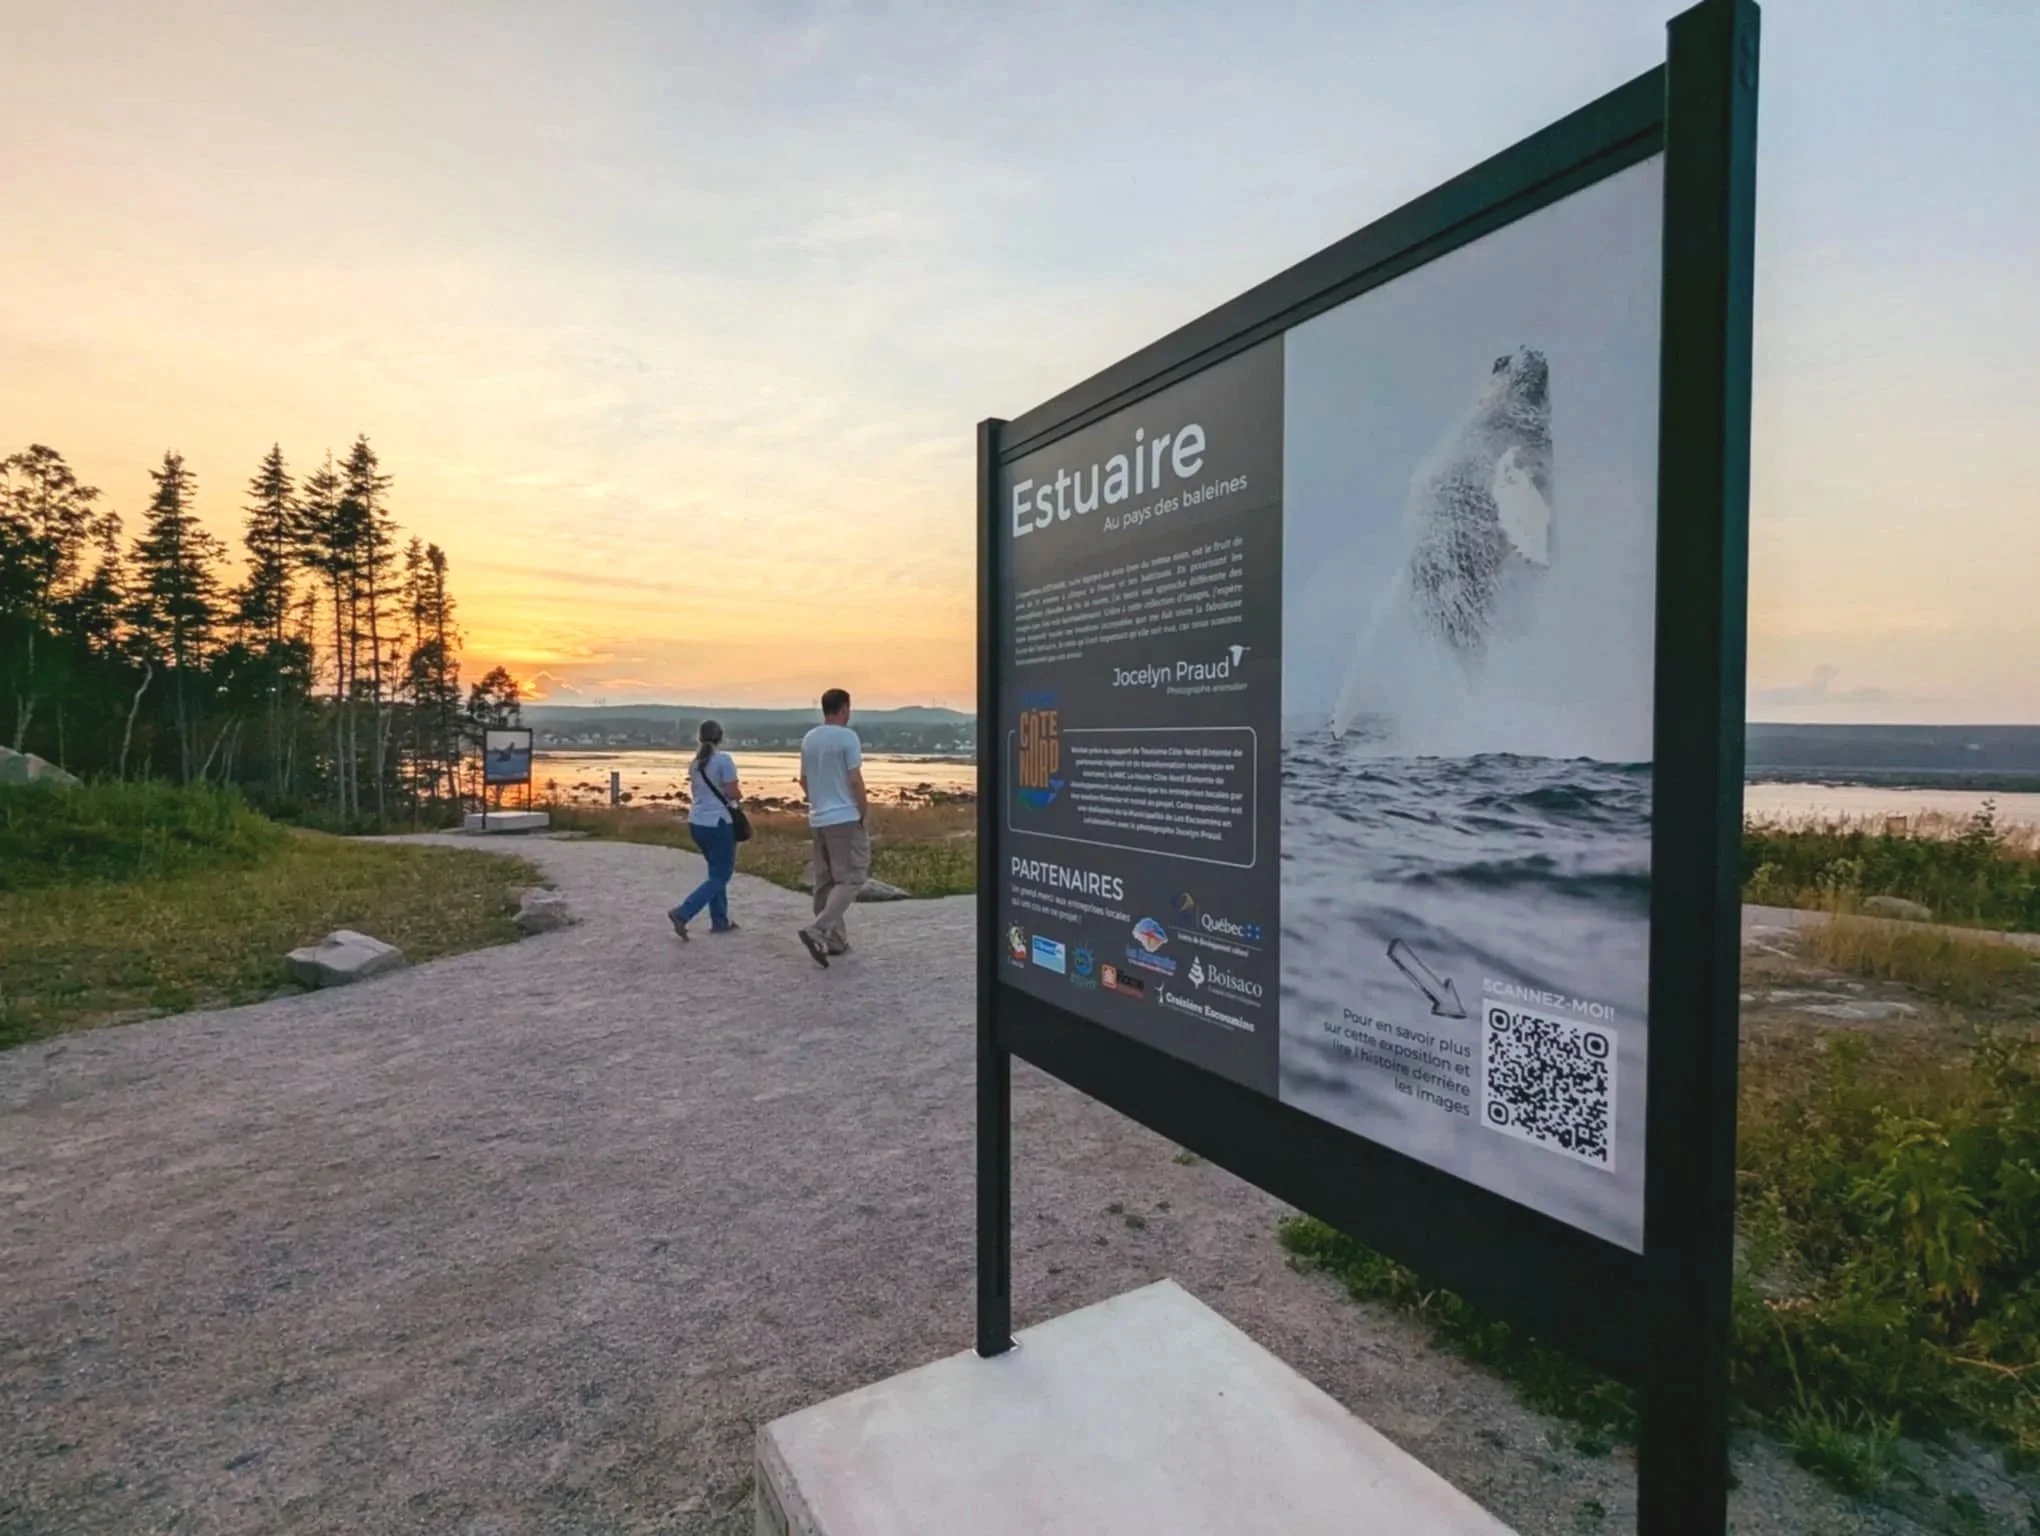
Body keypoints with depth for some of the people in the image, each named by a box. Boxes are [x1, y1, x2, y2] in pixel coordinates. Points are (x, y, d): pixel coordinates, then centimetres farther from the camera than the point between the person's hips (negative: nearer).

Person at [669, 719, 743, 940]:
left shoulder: (695, 762, 9)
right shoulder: (723, 759, -14)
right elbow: (733, 793, -17)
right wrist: (739, 793, 3)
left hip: (696, 822, 8)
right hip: (717, 823, -8)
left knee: (717, 871, 19)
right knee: (720, 876, 0)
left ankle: (720, 922, 20)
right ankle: (682, 913, -12)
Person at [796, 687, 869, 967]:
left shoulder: (808, 739, 10)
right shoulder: (847, 737, -12)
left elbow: (803, 780, 16)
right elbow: (855, 779, -15)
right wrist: (863, 809, -3)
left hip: (817, 819, 8)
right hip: (845, 818, -8)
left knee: (825, 882, 12)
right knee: (851, 878, -3)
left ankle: (834, 940, 17)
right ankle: (816, 931, -16)